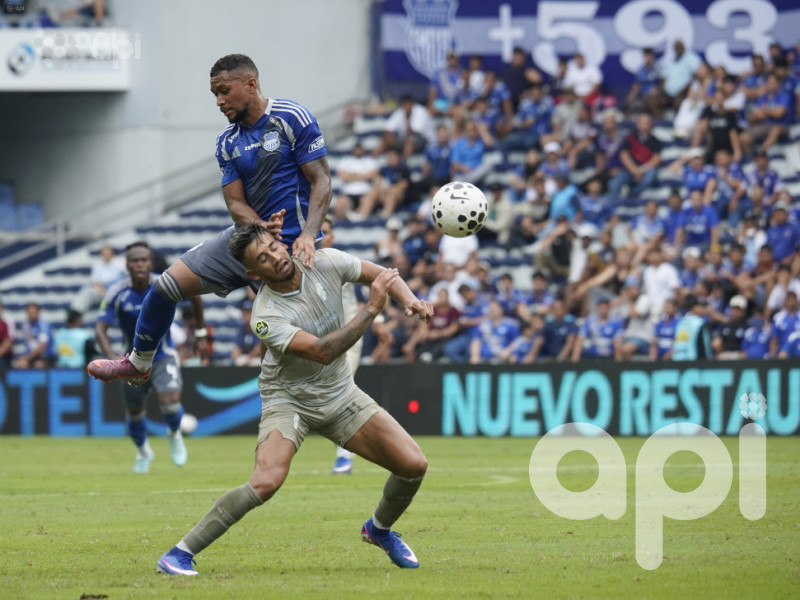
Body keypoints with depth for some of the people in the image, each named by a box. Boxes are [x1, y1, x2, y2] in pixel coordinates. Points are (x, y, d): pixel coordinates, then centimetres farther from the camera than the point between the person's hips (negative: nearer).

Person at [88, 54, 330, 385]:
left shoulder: (292, 118, -11)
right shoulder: (227, 142, 6)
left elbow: (321, 181, -13)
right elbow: (236, 203, 2)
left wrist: (308, 234, -28)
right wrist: (263, 228, -22)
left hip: (289, 246, -6)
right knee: (168, 283, 0)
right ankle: (138, 363, 19)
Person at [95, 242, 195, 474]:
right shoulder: (117, 293, -19)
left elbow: (195, 297, 2)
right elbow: (100, 330, -19)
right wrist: (112, 357, -37)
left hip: (163, 357, -2)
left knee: (170, 401, -23)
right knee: (134, 411, 12)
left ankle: (174, 435, 14)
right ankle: (143, 452, 45)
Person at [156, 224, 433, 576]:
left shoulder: (325, 263, -14)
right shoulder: (266, 317, -28)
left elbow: (381, 274, 1)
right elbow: (323, 351, -36)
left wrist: (410, 300, -18)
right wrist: (372, 309, -37)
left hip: (339, 396, 5)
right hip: (288, 400, -5)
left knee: (414, 465, -3)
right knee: (266, 481, -30)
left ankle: (379, 529, 30)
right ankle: (181, 553, -19)